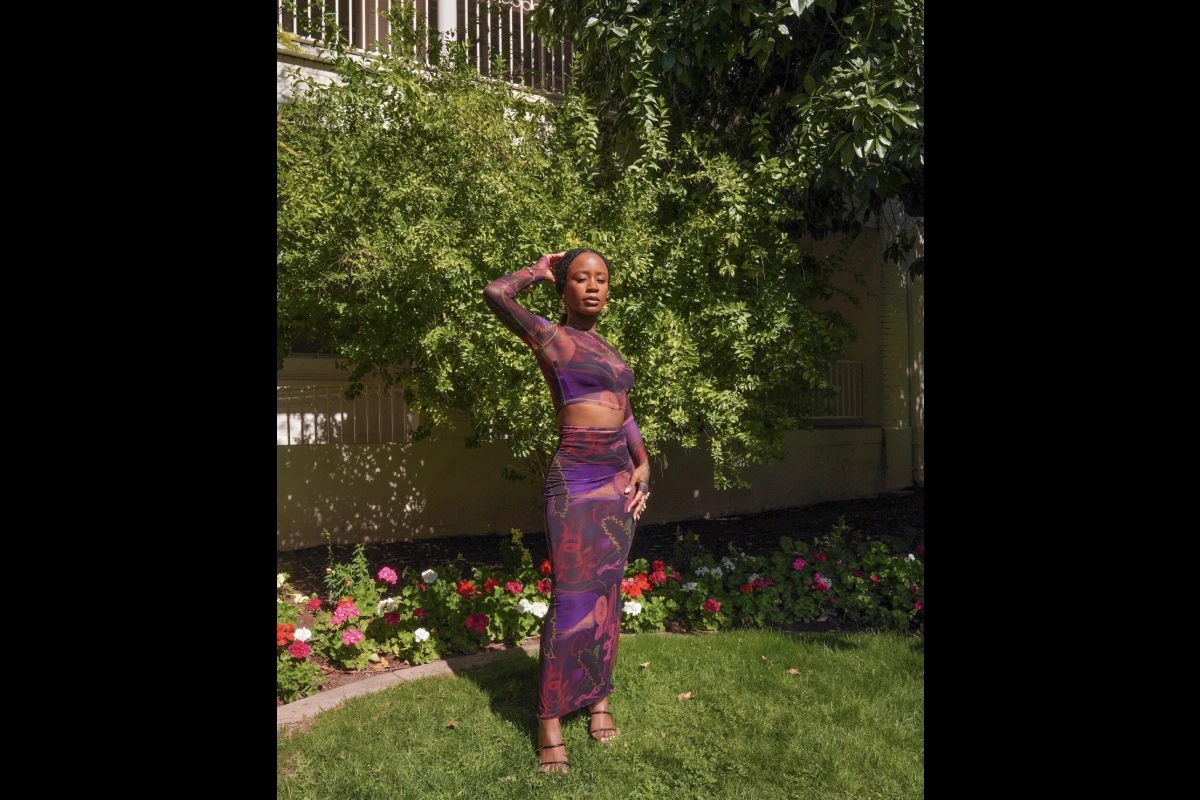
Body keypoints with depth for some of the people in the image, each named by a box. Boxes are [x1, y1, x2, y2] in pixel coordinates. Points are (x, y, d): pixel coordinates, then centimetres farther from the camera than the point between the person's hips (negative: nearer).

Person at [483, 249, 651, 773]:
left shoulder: (607, 348, 17)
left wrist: (642, 464, 8)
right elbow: (496, 293, -16)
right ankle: (550, 720, 4)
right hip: (575, 479, -7)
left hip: (620, 477, 7)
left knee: (607, 593, 11)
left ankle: (599, 698, 24)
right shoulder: (549, 337, -2)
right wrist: (542, 269, 2)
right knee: (572, 598, -7)